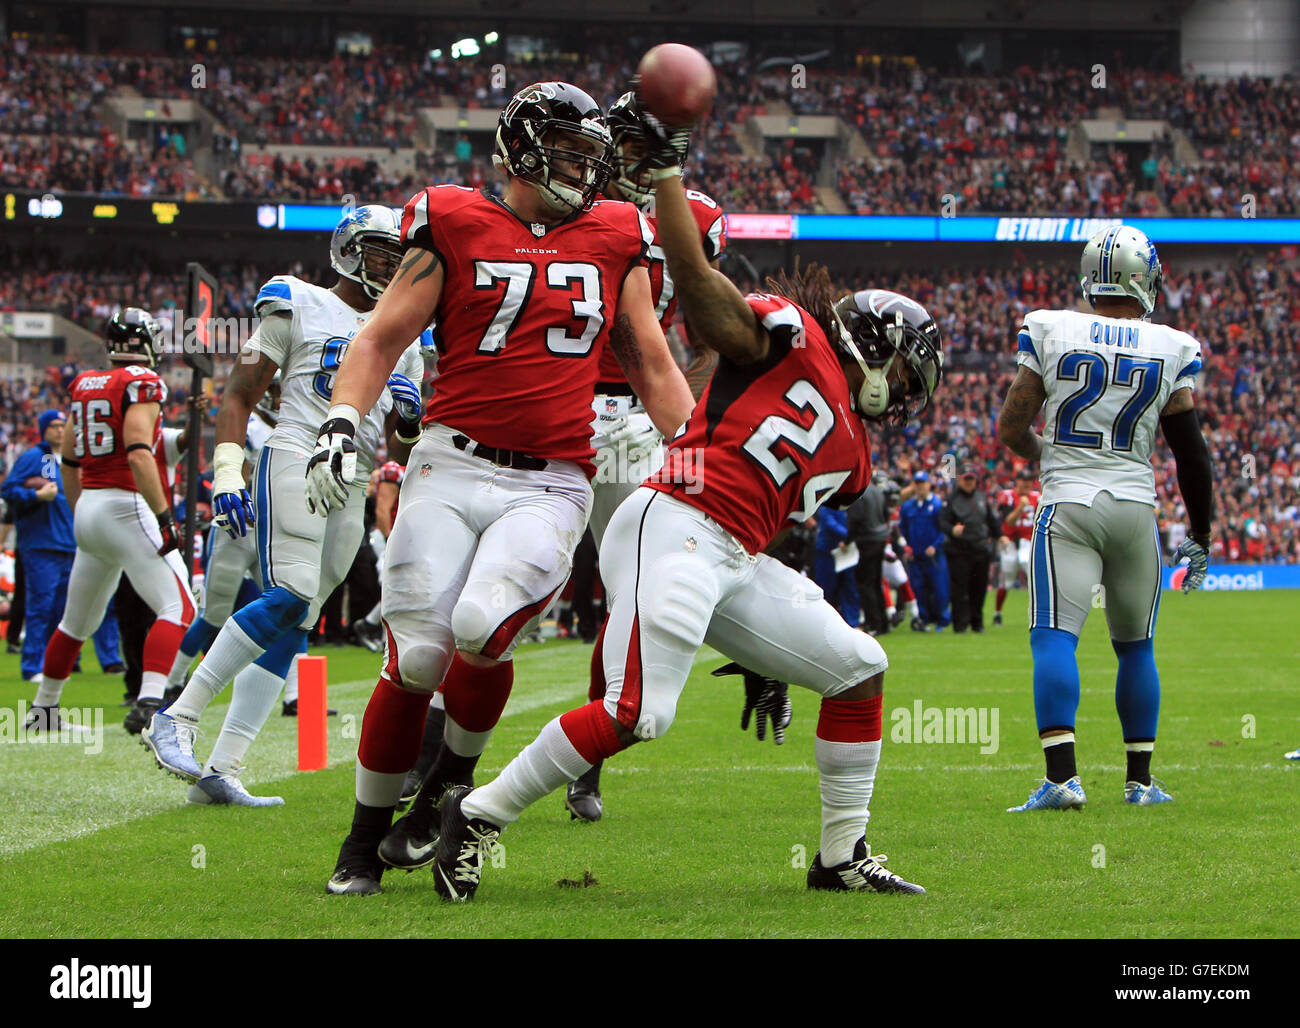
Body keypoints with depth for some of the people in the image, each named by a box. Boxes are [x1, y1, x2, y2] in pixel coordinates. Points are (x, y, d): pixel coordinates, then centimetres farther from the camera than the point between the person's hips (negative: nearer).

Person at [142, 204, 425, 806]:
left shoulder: (403, 336, 19)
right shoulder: (300, 309, 4)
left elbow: (400, 450, 22)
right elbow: (238, 396, 2)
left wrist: (406, 420, -1)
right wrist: (227, 472, -9)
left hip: (352, 485, 6)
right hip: (295, 458, -6)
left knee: (294, 624, 0)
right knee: (291, 596, -24)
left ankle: (221, 770, -2)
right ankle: (177, 718, -17)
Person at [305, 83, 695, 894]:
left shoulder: (616, 239, 14)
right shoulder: (456, 226, 5)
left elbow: (652, 368, 20)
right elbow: (383, 339, 6)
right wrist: (342, 424, -9)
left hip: (551, 485, 1)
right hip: (453, 467, -1)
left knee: (483, 629, -24)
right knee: (417, 657, -9)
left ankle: (451, 782, 5)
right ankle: (365, 839, 10)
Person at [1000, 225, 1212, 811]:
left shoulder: (1049, 334, -1)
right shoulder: (1171, 350, 1)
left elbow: (1011, 430, 3)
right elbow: (1190, 453, 5)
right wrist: (1199, 537, 14)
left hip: (1068, 505, -2)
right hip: (1135, 507, 2)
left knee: (1054, 638, -8)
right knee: (1135, 647, 16)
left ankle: (1062, 776, -24)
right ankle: (1139, 779, 20)